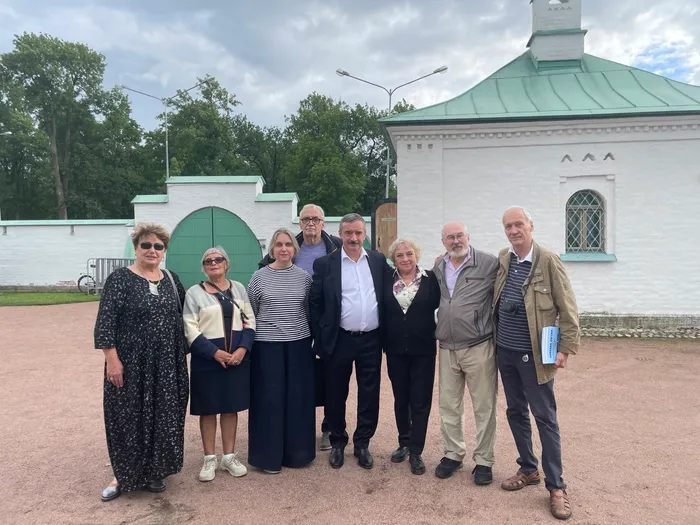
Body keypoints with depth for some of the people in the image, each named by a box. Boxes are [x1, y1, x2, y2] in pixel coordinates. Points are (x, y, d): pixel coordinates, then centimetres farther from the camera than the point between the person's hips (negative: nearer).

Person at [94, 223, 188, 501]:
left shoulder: (171, 279, 8)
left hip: (166, 363, 5)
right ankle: (125, 475, 23)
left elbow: (184, 312, 18)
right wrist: (112, 359, -16)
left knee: (162, 416, 10)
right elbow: (105, 322, -11)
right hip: (131, 362, -4)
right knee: (129, 417, 5)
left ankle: (155, 471, 27)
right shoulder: (120, 278, -7)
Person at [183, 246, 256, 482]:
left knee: (231, 407, 11)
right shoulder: (194, 293, -2)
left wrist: (242, 348, -9)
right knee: (209, 409, 6)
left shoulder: (238, 288, 8)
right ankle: (210, 459, 20)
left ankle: (229, 456, 23)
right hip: (207, 358, -3)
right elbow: (191, 330, -8)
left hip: (237, 357, 3)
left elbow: (250, 321, 6)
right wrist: (215, 352, -16)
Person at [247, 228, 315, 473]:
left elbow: (310, 310, 10)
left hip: (299, 344, 2)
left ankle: (296, 451, 24)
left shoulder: (304, 277, 3)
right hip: (267, 345, -2)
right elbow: (250, 313, 4)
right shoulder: (259, 277, -2)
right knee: (270, 399, 4)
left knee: (298, 398, 8)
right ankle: (269, 455, 17)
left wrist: (312, 338, 8)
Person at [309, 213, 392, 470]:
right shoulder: (325, 264, -3)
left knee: (369, 395, 10)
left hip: (371, 340, 2)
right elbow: (315, 303, 0)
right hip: (339, 340, -2)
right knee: (336, 394, 10)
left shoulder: (379, 261, 5)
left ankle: (362, 443, 27)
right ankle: (337, 442, 30)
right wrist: (321, 338, -3)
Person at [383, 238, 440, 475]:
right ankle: (404, 443, 32)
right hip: (396, 349, 2)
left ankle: (416, 451, 14)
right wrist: (383, 343, -6)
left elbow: (441, 304, -9)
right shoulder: (386, 281, 1)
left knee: (420, 400, 4)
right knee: (400, 399, 15)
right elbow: (381, 312, 1)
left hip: (422, 349, -2)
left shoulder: (430, 279, -3)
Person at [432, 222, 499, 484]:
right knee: (449, 406, 14)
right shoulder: (438, 268, 9)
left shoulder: (489, 263, -8)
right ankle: (453, 453, 32)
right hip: (447, 348, 5)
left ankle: (484, 460, 22)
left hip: (479, 347, -4)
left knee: (484, 407, 6)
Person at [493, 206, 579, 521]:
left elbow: (567, 309, -10)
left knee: (545, 418, 2)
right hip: (505, 351, 5)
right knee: (515, 412, 15)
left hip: (534, 354, -5)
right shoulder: (502, 260, 4)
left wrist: (566, 348, -13)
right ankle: (528, 469, 31)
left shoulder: (549, 261, -10)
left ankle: (556, 486, 14)